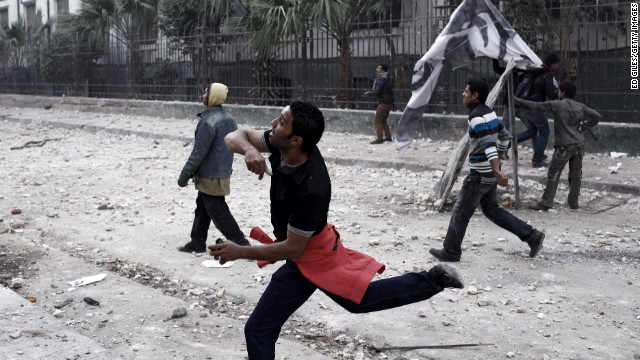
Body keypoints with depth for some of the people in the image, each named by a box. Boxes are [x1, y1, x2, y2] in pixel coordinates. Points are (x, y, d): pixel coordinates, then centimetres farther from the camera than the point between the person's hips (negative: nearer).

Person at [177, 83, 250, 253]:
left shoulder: (208, 122, -22)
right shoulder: (229, 119, 6)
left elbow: (198, 153, -21)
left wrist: (184, 176, -12)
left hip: (210, 178, -9)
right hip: (224, 173, 9)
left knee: (218, 213, -1)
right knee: (202, 208, 19)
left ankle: (242, 245, 2)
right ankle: (197, 243, 28)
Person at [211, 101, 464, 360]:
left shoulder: (310, 189, -37)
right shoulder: (281, 145, -17)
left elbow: (293, 249, -27)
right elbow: (234, 137, -10)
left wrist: (240, 252, -23)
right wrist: (249, 150, -34)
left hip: (308, 261, -8)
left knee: (258, 331, 0)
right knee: (361, 299, 28)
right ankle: (434, 280, 34)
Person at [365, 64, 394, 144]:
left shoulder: (381, 79, -15)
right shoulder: (386, 79, 16)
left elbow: (377, 92, -19)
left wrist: (369, 93, -1)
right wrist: (371, 92, 12)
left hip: (384, 103, -10)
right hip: (388, 102, 10)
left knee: (377, 120, -8)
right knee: (383, 120, 18)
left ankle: (379, 138, -11)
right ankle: (388, 137, 20)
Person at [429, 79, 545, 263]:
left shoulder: (477, 117, -19)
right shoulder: (489, 113, 11)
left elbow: (489, 145, -29)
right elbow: (504, 137, 21)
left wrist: (497, 171, -37)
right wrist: (498, 159, 32)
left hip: (480, 174, -10)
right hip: (489, 172, 10)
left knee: (461, 212, 3)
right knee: (491, 209, 17)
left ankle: (450, 251, 14)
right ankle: (532, 235, 14)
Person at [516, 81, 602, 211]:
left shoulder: (557, 105, -6)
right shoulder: (580, 107, 9)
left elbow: (537, 106, -3)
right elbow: (597, 116, 8)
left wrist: (520, 101, 7)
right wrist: (583, 128, 9)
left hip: (564, 146, -6)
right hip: (579, 145, 6)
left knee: (553, 174, -2)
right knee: (575, 174, 12)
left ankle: (546, 203, -2)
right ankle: (574, 202, 18)